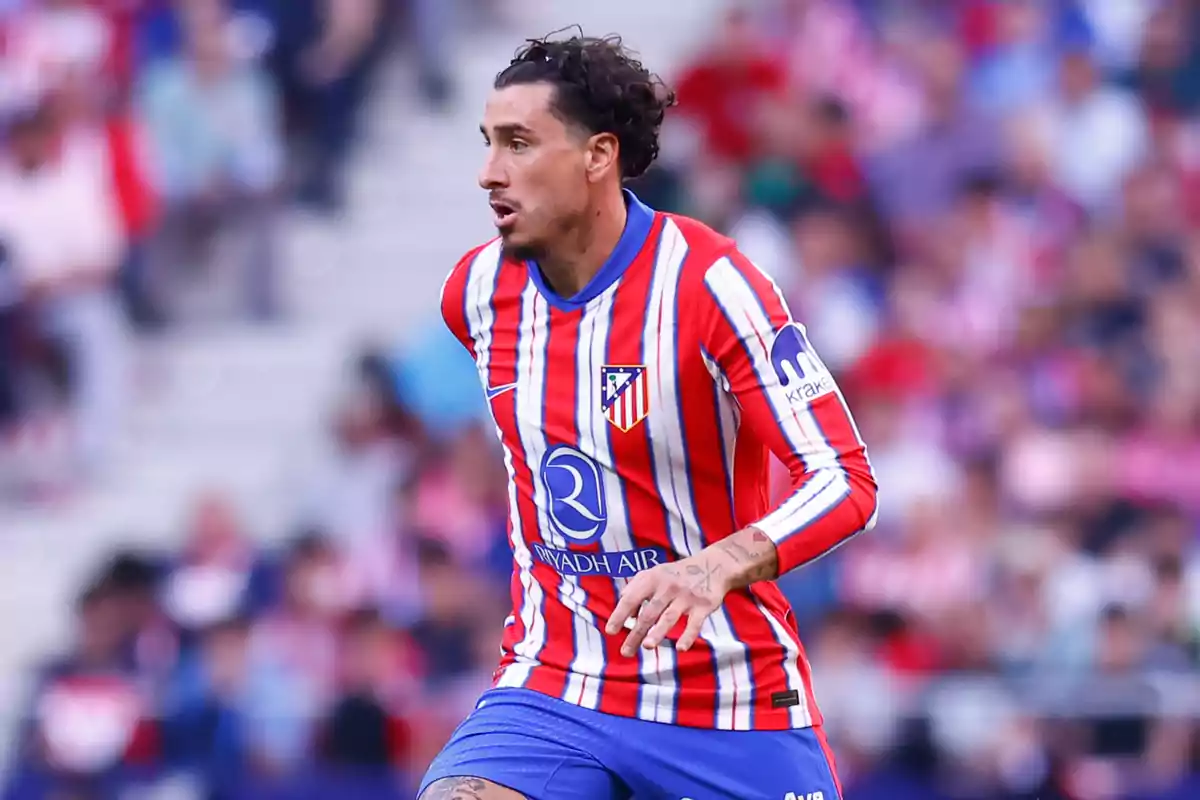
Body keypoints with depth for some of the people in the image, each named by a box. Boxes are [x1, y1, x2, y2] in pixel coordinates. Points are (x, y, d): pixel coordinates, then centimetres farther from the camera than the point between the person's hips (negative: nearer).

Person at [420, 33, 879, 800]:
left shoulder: (709, 283, -15)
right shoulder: (477, 290, 2)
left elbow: (849, 483, -20)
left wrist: (714, 568, -35)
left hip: (733, 703, -3)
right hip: (550, 688, 3)